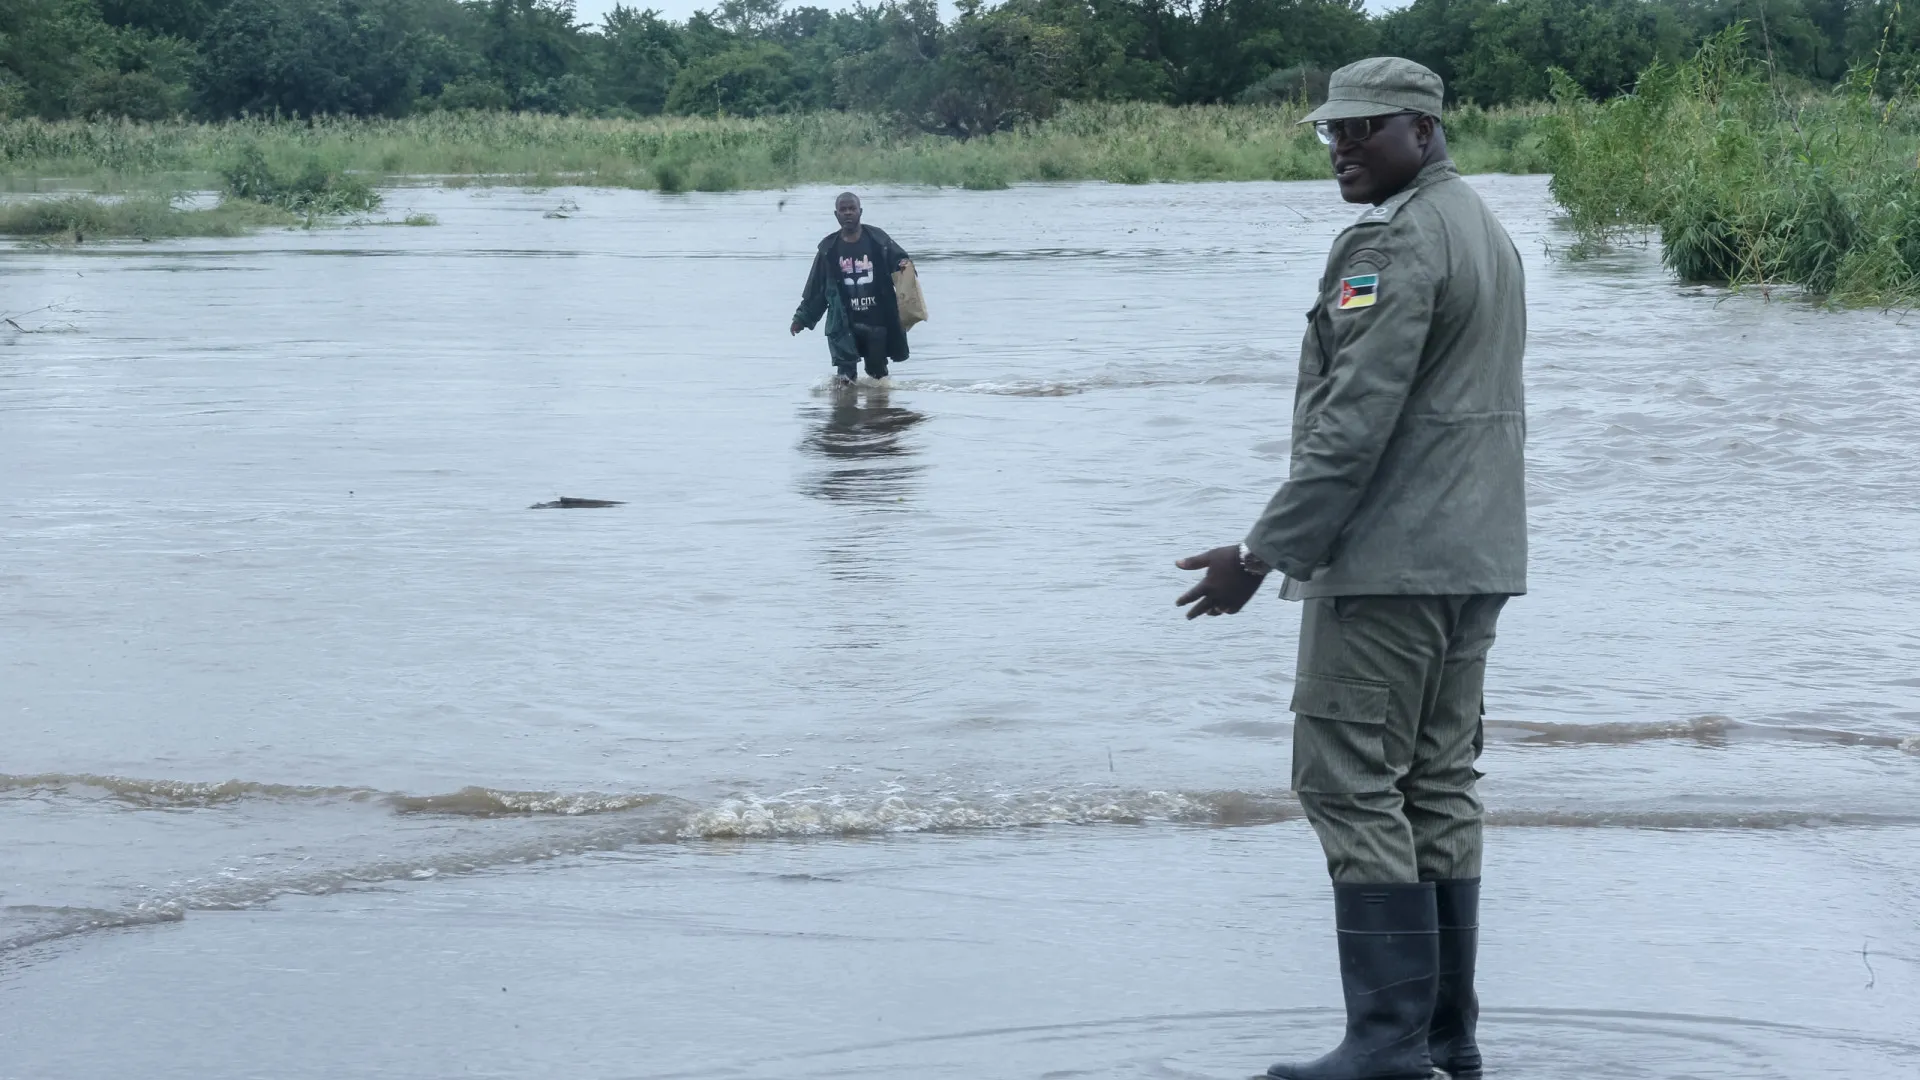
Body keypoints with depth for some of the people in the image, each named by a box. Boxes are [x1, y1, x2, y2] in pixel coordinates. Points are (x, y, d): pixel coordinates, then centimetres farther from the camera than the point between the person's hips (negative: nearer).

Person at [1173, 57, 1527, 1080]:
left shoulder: (1395, 244, -14)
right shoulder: (1486, 229, 17)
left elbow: (1354, 421, -20)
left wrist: (1262, 553, -18)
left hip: (1386, 562, -10)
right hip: (1475, 559, 10)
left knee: (1351, 785, -8)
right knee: (1440, 785, 10)